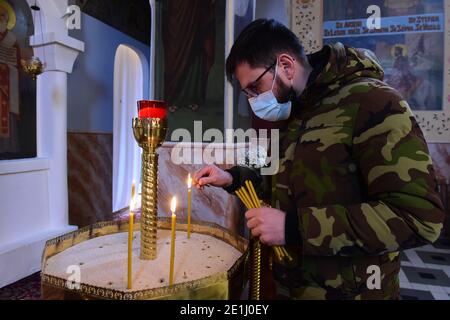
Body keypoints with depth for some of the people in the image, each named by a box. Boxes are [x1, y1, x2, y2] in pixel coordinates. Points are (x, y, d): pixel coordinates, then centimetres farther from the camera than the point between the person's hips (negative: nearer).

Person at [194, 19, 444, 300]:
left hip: (348, 290, -7)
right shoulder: (296, 113, 6)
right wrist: (234, 179, 2)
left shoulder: (370, 102, -17)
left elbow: (418, 216, -23)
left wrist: (294, 228, -26)